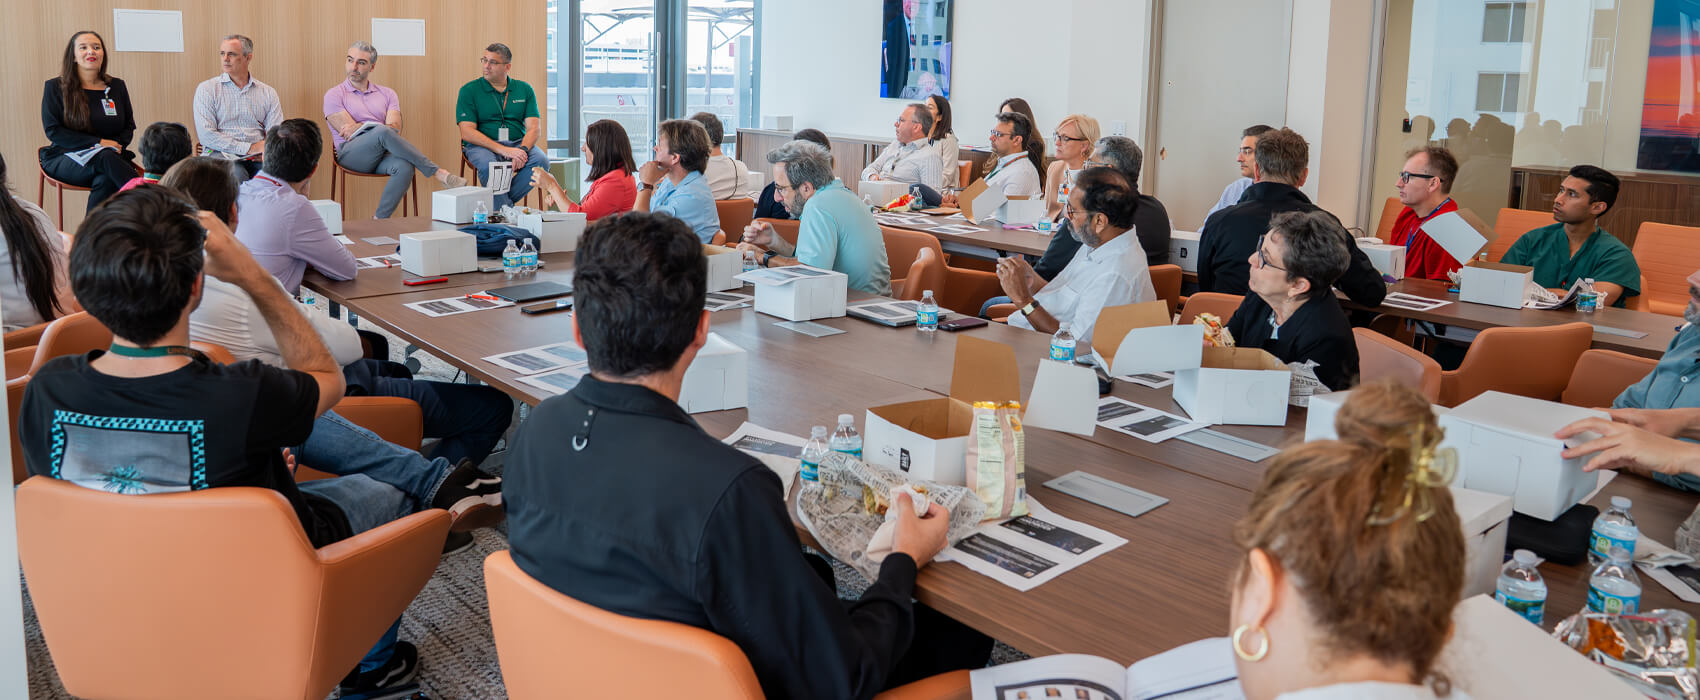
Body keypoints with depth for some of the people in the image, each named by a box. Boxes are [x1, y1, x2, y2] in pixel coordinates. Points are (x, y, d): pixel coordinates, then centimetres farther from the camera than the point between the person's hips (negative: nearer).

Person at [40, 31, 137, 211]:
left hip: (111, 155, 2)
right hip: (64, 159, -2)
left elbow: (129, 127, 18)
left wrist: (117, 145, -6)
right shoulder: (55, 87, 5)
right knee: (106, 158, -38)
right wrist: (98, 143, -12)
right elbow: (52, 130, -2)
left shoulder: (117, 86, 15)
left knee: (105, 180, -37)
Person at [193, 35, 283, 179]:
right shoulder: (206, 88, 8)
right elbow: (205, 135, -3)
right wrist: (249, 148, -11)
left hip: (257, 158, 2)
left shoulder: (268, 92, 15)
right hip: (221, 155, -2)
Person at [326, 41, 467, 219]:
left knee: (404, 167, -35)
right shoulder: (334, 95, 12)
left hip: (382, 154, 2)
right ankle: (437, 173, -31)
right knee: (383, 133, -34)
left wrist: (360, 127, -9)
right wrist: (382, 127, -2)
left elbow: (395, 128, 2)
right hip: (350, 155, -2)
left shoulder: (387, 94, 19)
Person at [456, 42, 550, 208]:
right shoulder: (469, 90, 3)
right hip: (482, 145, -3)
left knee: (541, 160, -28)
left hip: (518, 143, 3)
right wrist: (502, 150, -21)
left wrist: (522, 150, -20)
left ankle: (501, 203, -17)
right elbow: (467, 133, -8)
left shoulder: (524, 89, 11)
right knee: (487, 164, -36)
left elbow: (534, 129, 2)